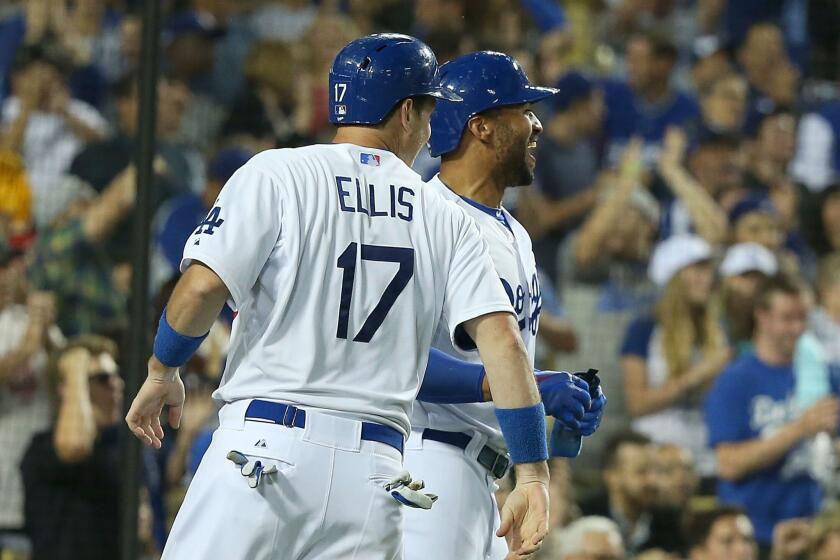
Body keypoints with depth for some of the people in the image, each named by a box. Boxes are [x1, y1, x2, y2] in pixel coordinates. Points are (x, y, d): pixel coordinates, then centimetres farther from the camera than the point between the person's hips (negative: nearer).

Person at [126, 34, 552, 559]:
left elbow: (204, 286, -7)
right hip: (375, 472, 3)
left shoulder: (274, 174, 4)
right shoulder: (445, 219, 13)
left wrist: (162, 371, 10)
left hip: (264, 453, -3)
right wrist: (532, 474, 3)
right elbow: (501, 337, 3)